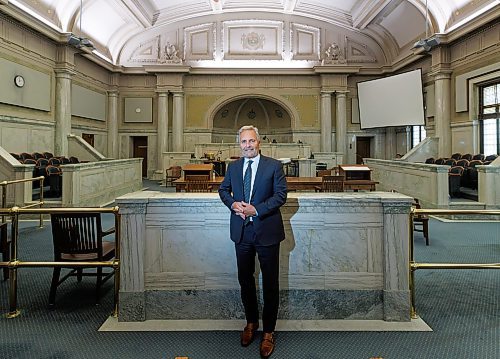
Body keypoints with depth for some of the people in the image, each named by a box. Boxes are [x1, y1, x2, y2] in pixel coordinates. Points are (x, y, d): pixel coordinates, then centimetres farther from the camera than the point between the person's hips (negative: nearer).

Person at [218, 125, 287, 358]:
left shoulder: (273, 166, -6)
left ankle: (268, 332, 21)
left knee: (270, 284, 5)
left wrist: (256, 210, -19)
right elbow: (223, 189, 17)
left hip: (267, 231, -4)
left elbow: (281, 195, -9)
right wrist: (232, 203, -5)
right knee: (245, 280, 16)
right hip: (241, 231, 4)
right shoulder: (233, 167, 6)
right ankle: (251, 322, 37)